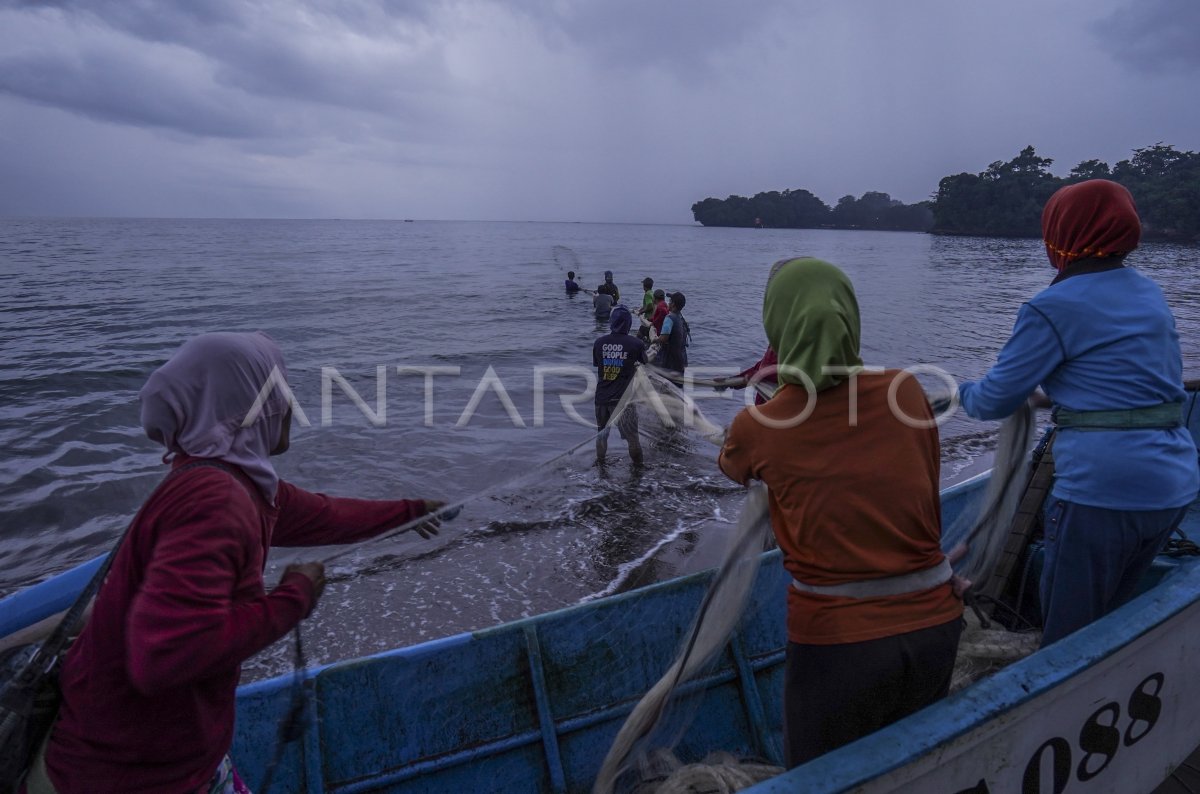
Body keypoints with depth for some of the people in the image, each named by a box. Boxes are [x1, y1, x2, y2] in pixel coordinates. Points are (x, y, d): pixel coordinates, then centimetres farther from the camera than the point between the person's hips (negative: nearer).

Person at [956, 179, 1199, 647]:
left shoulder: (1053, 308, -11)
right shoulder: (1150, 294, 13)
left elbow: (994, 401, -8)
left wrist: (963, 393, 15)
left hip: (1102, 486, -8)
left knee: (1066, 639, 5)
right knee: (1110, 623, 23)